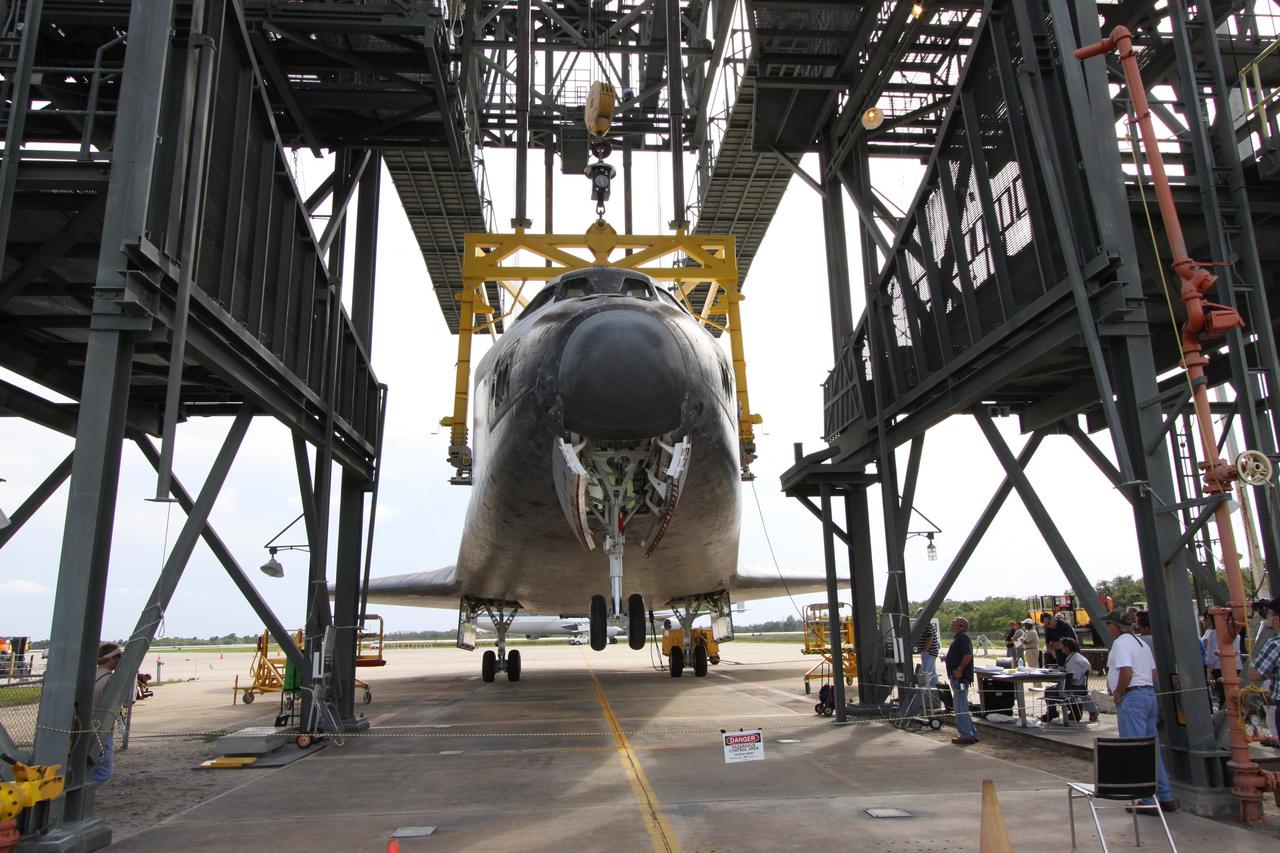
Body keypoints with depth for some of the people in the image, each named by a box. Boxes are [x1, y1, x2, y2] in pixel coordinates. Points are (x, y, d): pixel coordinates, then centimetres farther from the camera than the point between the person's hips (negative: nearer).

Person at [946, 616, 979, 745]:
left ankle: (966, 735, -3)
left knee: (960, 707, -7)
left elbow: (968, 655, -25)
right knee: (962, 707, 16)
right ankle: (972, 733, 22)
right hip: (957, 677, 11)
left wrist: (959, 669, -23)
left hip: (960, 677, -11)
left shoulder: (963, 637, -14)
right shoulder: (958, 637, 19)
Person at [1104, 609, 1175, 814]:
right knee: (1152, 749, 15)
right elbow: (1153, 672, 19)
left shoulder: (1121, 643, -13)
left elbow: (1126, 671, -24)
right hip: (1149, 694, 10)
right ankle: (1165, 797, 19)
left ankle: (1148, 801, -2)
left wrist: (1118, 694, -13)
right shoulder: (1140, 642, 18)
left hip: (1132, 698, -10)